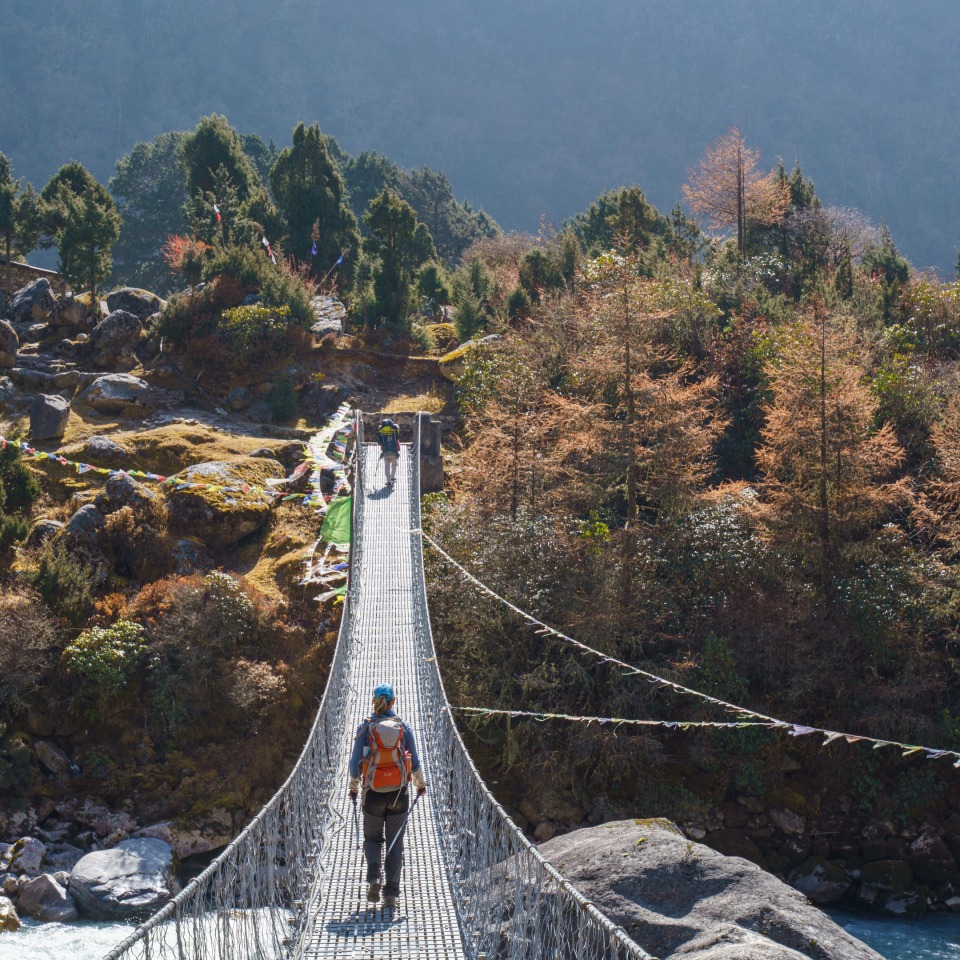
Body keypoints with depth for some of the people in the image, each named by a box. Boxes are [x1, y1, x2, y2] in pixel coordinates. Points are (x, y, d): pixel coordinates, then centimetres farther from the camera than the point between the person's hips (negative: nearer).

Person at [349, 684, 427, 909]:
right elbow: (415, 762, 5)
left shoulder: (365, 728, -4)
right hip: (399, 792, 1)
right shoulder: (403, 727, 0)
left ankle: (374, 878, -6)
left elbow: (355, 762, 0)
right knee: (395, 843, 9)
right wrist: (421, 784, 23)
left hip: (374, 793, -1)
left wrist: (354, 788, 16)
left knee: (372, 838, 17)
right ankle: (391, 894, 4)